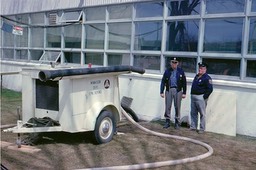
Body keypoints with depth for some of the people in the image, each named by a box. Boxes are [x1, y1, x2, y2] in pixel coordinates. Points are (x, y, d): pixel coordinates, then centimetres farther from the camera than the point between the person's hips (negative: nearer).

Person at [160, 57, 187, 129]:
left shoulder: (181, 71, 2)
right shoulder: (167, 71, 6)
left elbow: (184, 83, 2)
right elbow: (163, 81, 5)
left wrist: (184, 93, -2)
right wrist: (161, 92, 0)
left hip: (178, 90, -1)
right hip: (169, 90, 1)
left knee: (177, 107, 5)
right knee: (167, 107, 3)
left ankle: (177, 122, 15)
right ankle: (167, 122, 13)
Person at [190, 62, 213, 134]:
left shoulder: (207, 78, -12)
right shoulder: (196, 76, 14)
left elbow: (210, 89, -17)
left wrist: (204, 97, -17)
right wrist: (192, 94, 14)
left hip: (201, 97, -8)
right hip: (193, 97, 8)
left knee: (202, 114, 0)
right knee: (193, 113, 13)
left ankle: (202, 129, 6)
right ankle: (193, 127, 22)